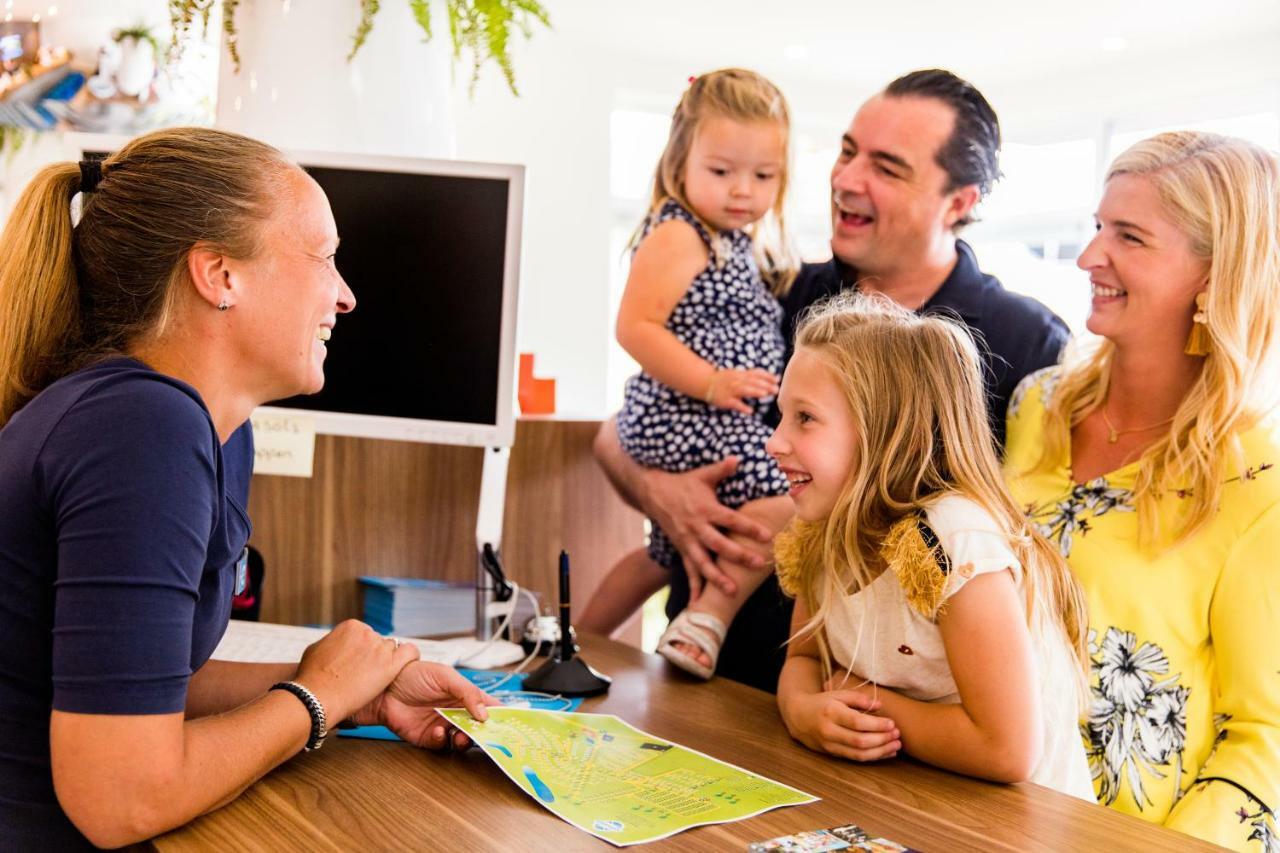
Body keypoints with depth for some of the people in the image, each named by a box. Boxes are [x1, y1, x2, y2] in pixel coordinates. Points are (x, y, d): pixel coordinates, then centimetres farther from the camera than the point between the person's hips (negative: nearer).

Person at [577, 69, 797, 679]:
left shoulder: (744, 246, 17)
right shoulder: (677, 237, -12)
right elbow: (635, 327, -20)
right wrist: (711, 383, -26)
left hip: (714, 424, 10)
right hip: (681, 421, -10)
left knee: (665, 554, 23)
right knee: (785, 496, -26)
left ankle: (584, 639, 37)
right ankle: (705, 622, -20)